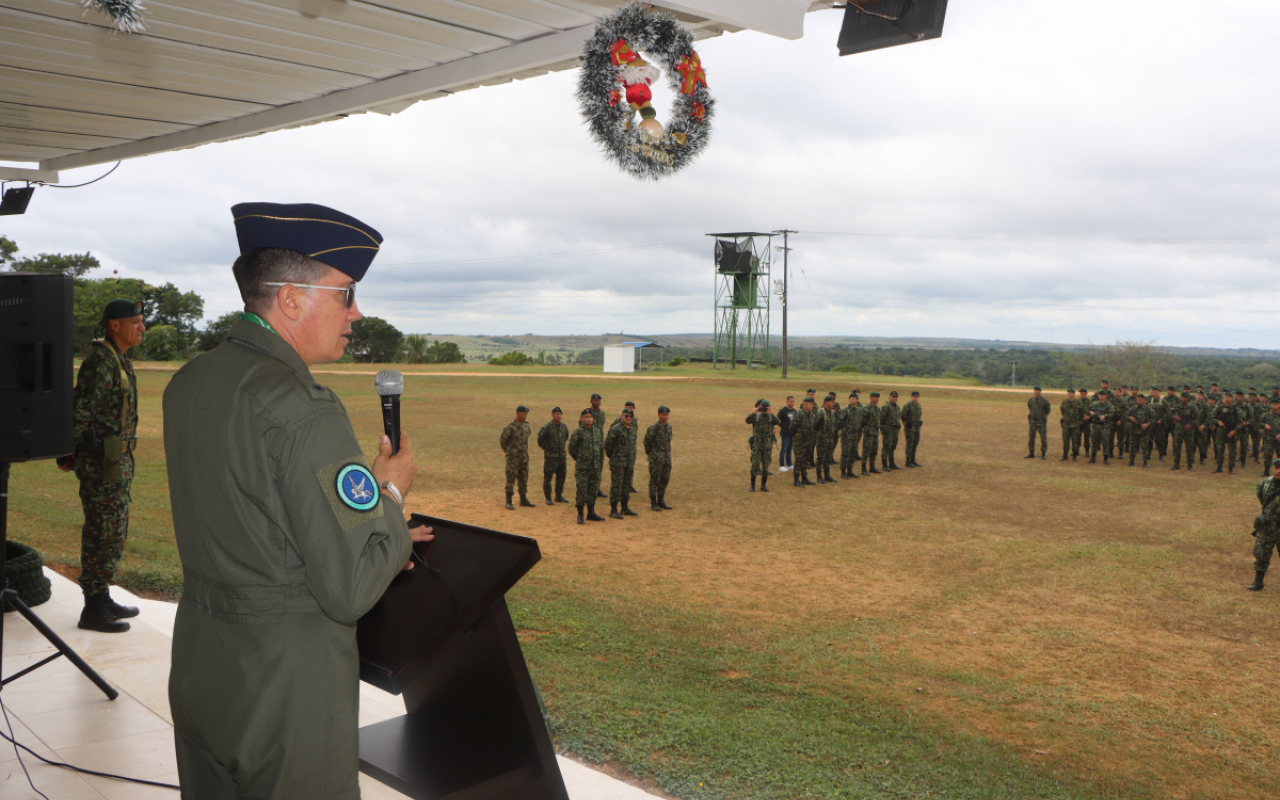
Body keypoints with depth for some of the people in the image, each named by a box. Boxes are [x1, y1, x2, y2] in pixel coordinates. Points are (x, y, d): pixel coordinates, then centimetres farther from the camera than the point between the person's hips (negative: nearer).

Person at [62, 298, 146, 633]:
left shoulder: (120, 361, 15)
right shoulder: (100, 362, -17)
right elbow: (80, 412, -20)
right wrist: (68, 455, -15)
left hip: (119, 460, 10)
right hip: (102, 462, -10)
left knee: (114, 533, 16)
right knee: (103, 534, -4)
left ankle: (103, 598, 26)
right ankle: (93, 610, 3)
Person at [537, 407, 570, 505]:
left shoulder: (564, 427, 7)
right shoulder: (547, 427, -10)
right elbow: (540, 440, -3)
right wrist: (547, 448, 1)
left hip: (562, 455, 6)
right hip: (550, 457, -6)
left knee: (561, 477, 12)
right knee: (548, 477, -3)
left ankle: (559, 496, 24)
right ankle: (548, 498, 5)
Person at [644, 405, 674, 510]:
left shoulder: (669, 426, 10)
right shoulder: (653, 427, -12)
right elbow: (647, 441, -6)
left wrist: (668, 452, 16)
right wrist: (649, 453, 4)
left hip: (667, 458, 7)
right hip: (656, 459, -7)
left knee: (664, 480, 10)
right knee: (654, 480, -1)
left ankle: (661, 501, 21)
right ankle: (653, 503, 5)